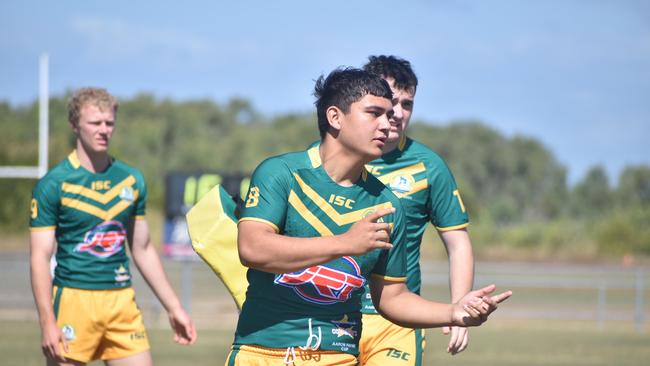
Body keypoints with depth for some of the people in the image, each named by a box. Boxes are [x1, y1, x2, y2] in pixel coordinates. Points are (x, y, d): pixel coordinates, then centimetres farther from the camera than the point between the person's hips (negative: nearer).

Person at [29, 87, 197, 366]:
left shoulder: (132, 180, 10)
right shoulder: (53, 184, -5)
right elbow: (40, 258, -8)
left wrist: (174, 308, 16)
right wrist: (47, 322, -18)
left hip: (122, 301, 4)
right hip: (74, 299, -4)